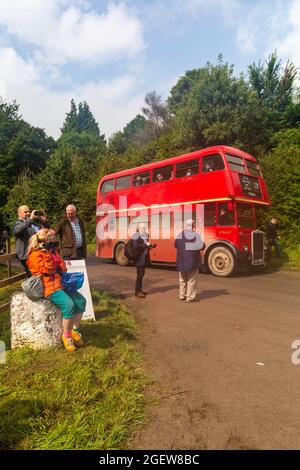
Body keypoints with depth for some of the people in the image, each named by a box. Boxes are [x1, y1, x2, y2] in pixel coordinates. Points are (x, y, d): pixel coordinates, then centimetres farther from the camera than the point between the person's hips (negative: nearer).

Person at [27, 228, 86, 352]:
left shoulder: (52, 252, 19)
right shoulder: (35, 255, -6)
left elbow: (63, 268, 17)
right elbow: (47, 270, -18)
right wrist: (48, 255, -10)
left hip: (60, 284, 9)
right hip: (49, 287, -9)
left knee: (81, 300, -7)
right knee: (69, 305, -28)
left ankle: (75, 330, 3)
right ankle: (66, 335, -11)